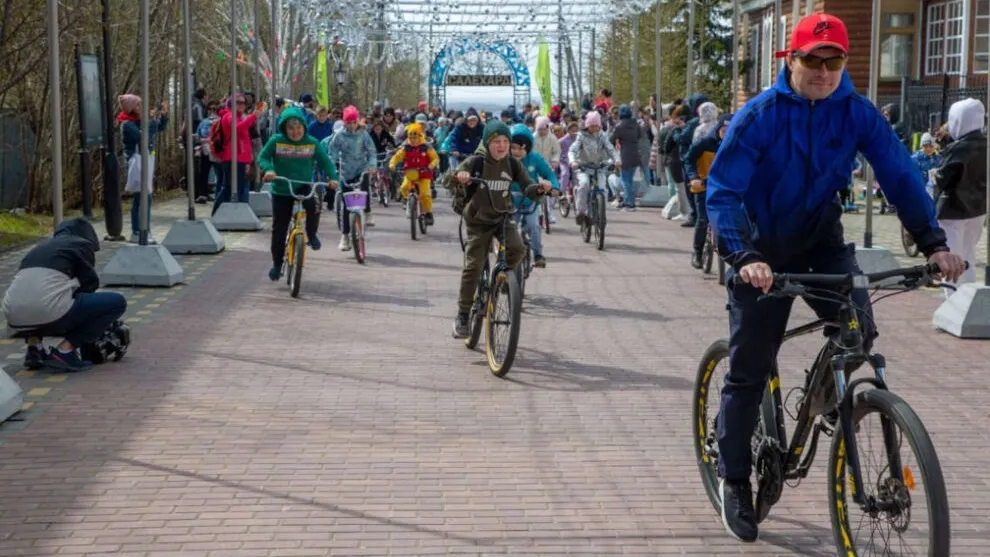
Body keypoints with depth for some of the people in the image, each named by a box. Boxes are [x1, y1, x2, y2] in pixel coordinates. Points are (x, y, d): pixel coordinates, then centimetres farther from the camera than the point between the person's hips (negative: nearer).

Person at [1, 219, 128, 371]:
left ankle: (34, 347, 15)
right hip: (48, 314, -7)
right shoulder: (82, 244, 15)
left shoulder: (40, 248, 32)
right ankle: (64, 351, -2)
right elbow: (89, 284, 16)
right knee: (117, 302, 7)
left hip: (15, 319, 7)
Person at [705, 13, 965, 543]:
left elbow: (901, 176, -9)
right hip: (763, 251, -2)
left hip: (822, 243, 3)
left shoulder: (857, 112, -10)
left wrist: (934, 242, -21)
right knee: (749, 370, 0)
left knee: (858, 331, -22)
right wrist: (744, 256, -40)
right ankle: (734, 480, 15)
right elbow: (722, 191, -24)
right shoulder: (758, 116, -19)